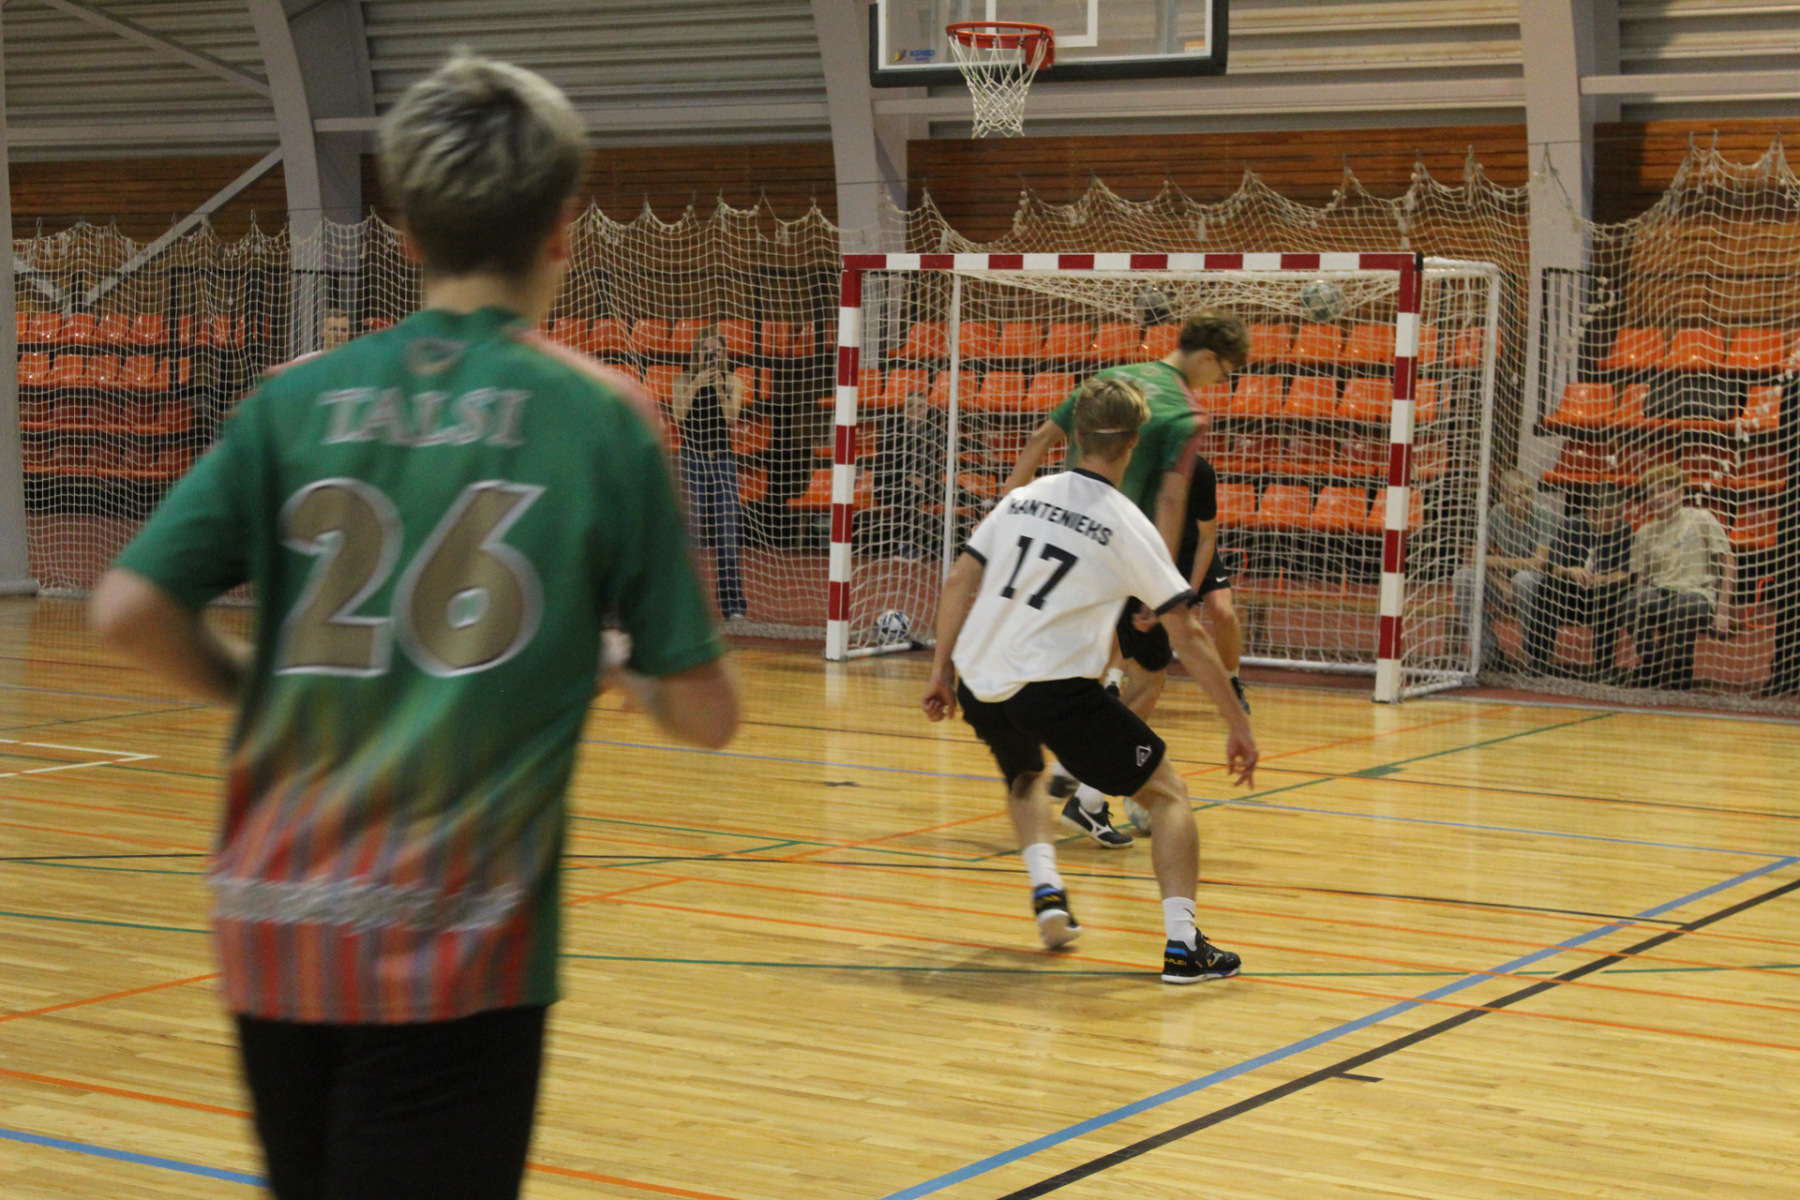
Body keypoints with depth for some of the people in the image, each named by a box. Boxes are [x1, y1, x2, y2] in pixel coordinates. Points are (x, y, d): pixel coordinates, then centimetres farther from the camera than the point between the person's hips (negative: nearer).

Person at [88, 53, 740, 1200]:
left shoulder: (295, 397, 3)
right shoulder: (604, 413, -3)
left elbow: (130, 611, -4)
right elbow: (705, 713, -2)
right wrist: (614, 658, 20)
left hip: (271, 931, 4)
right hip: (455, 952, -4)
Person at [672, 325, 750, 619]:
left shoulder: (733, 382, 5)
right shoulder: (685, 380, 4)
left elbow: (731, 417, -7)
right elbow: (679, 414, -10)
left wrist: (720, 388, -18)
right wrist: (696, 386, -19)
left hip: (722, 459, 1)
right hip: (692, 458, -1)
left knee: (728, 531, -5)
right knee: (690, 529, -5)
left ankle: (732, 602, -4)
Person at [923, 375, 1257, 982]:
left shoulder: (1026, 496, 9)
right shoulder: (1128, 527, -4)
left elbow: (959, 581, 9)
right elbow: (1188, 637, -4)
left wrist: (941, 670, 18)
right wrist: (1239, 725, 1)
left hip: (979, 686, 5)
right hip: (1055, 688, -5)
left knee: (1024, 775, 36)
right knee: (1168, 795, 7)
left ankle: (1046, 888, 13)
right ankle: (1182, 943, -8)